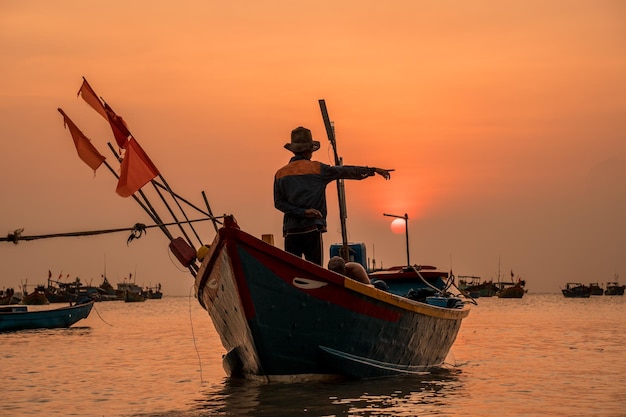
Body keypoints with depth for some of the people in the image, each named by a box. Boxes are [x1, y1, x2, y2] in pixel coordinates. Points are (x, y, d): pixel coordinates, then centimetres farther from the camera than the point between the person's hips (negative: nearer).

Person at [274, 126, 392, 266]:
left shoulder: (280, 174, 8)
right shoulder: (316, 169, 1)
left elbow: (279, 203, 2)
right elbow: (345, 171, 6)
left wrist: (302, 212, -4)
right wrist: (373, 170, 13)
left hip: (290, 230, 3)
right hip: (312, 229, -2)